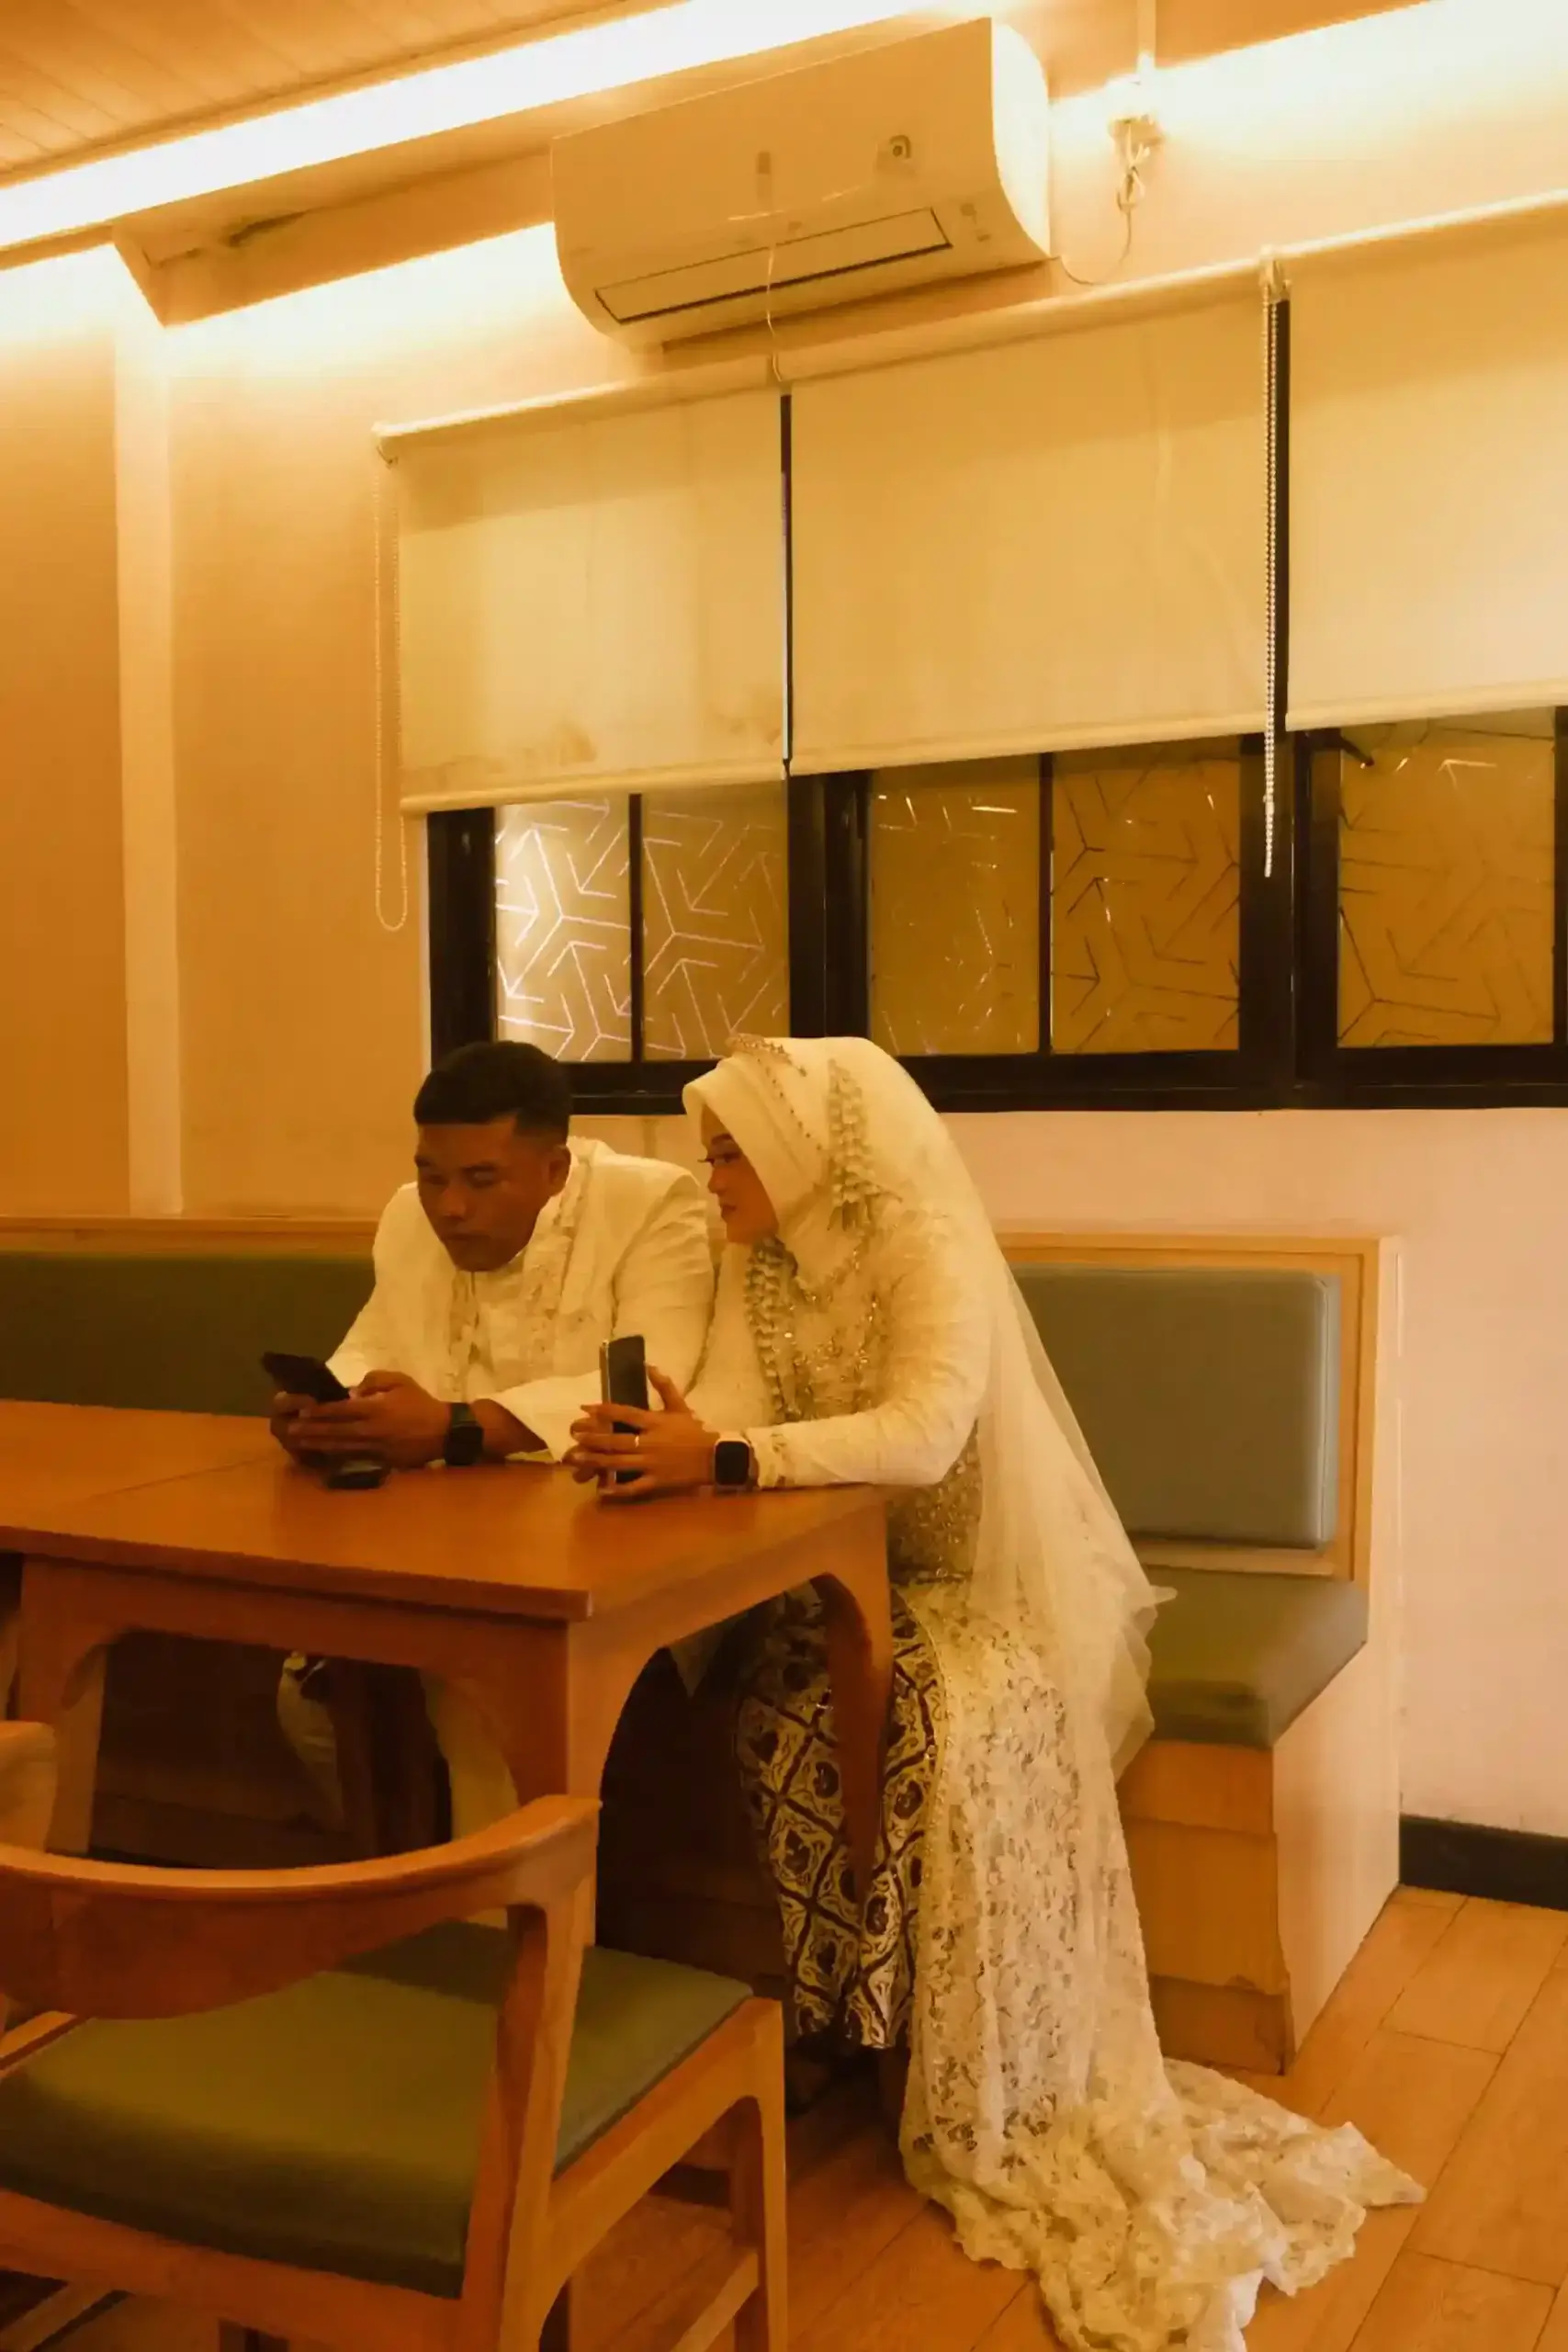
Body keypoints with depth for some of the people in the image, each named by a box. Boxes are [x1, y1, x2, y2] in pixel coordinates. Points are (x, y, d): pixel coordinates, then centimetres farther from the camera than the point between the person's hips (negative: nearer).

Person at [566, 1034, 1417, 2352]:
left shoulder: (929, 1251, -21)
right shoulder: (758, 1263, 1)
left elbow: (924, 1435, -36)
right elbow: (731, 1412, -12)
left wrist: (723, 1458, -43)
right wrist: (662, 1441, -35)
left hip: (972, 1588, -5)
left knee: (953, 1741, -31)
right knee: (749, 1711, -21)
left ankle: (998, 2104, -9)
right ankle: (805, 2028, -3)